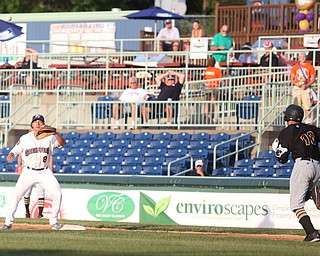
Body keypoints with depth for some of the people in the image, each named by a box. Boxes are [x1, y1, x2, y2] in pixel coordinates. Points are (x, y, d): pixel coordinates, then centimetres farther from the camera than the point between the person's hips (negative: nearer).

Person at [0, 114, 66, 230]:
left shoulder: (49, 138, -4)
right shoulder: (25, 138, -3)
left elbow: (62, 143, -17)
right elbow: (15, 151, 2)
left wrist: (54, 133, -33)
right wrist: (11, 155, -22)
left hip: (45, 172, 1)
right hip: (28, 172, -1)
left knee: (57, 194, -9)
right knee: (16, 195, -12)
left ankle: (54, 221, 8)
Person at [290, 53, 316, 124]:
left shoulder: (310, 66, 6)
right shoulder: (295, 67, 10)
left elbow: (313, 79, 4)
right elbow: (292, 79, 9)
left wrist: (306, 85, -12)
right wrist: (297, 84, -11)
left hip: (306, 88, -1)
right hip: (297, 88, 1)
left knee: (307, 105, -7)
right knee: (296, 105, 0)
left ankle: (308, 120, -3)